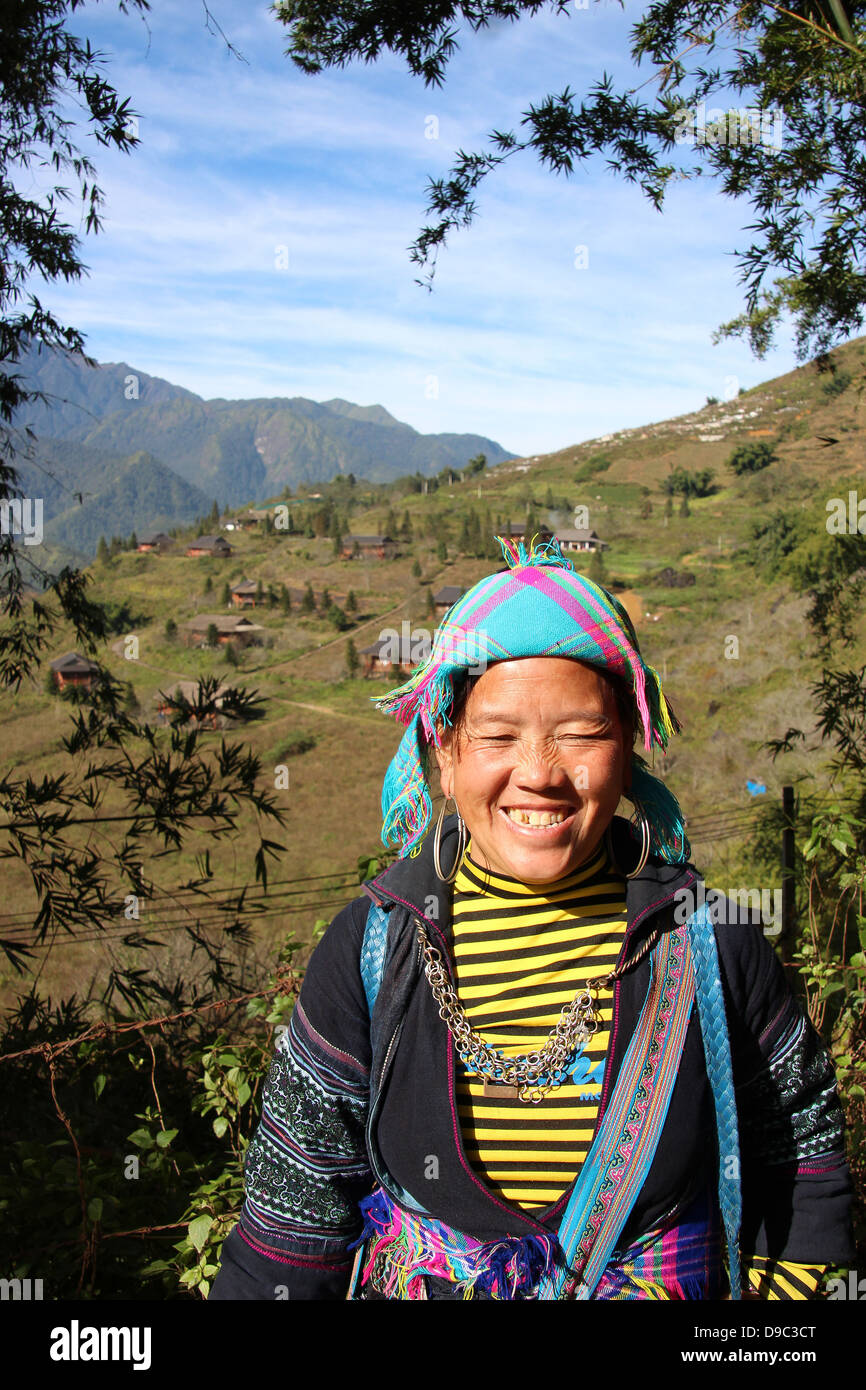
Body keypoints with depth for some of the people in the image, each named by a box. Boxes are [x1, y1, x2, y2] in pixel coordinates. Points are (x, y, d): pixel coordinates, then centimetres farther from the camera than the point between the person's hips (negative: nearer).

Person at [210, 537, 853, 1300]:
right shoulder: (367, 949, -16)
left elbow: (805, 1152, -3)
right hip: (409, 1286, 1)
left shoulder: (710, 937, -16)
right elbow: (296, 1209, -9)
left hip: (682, 1285, 0)